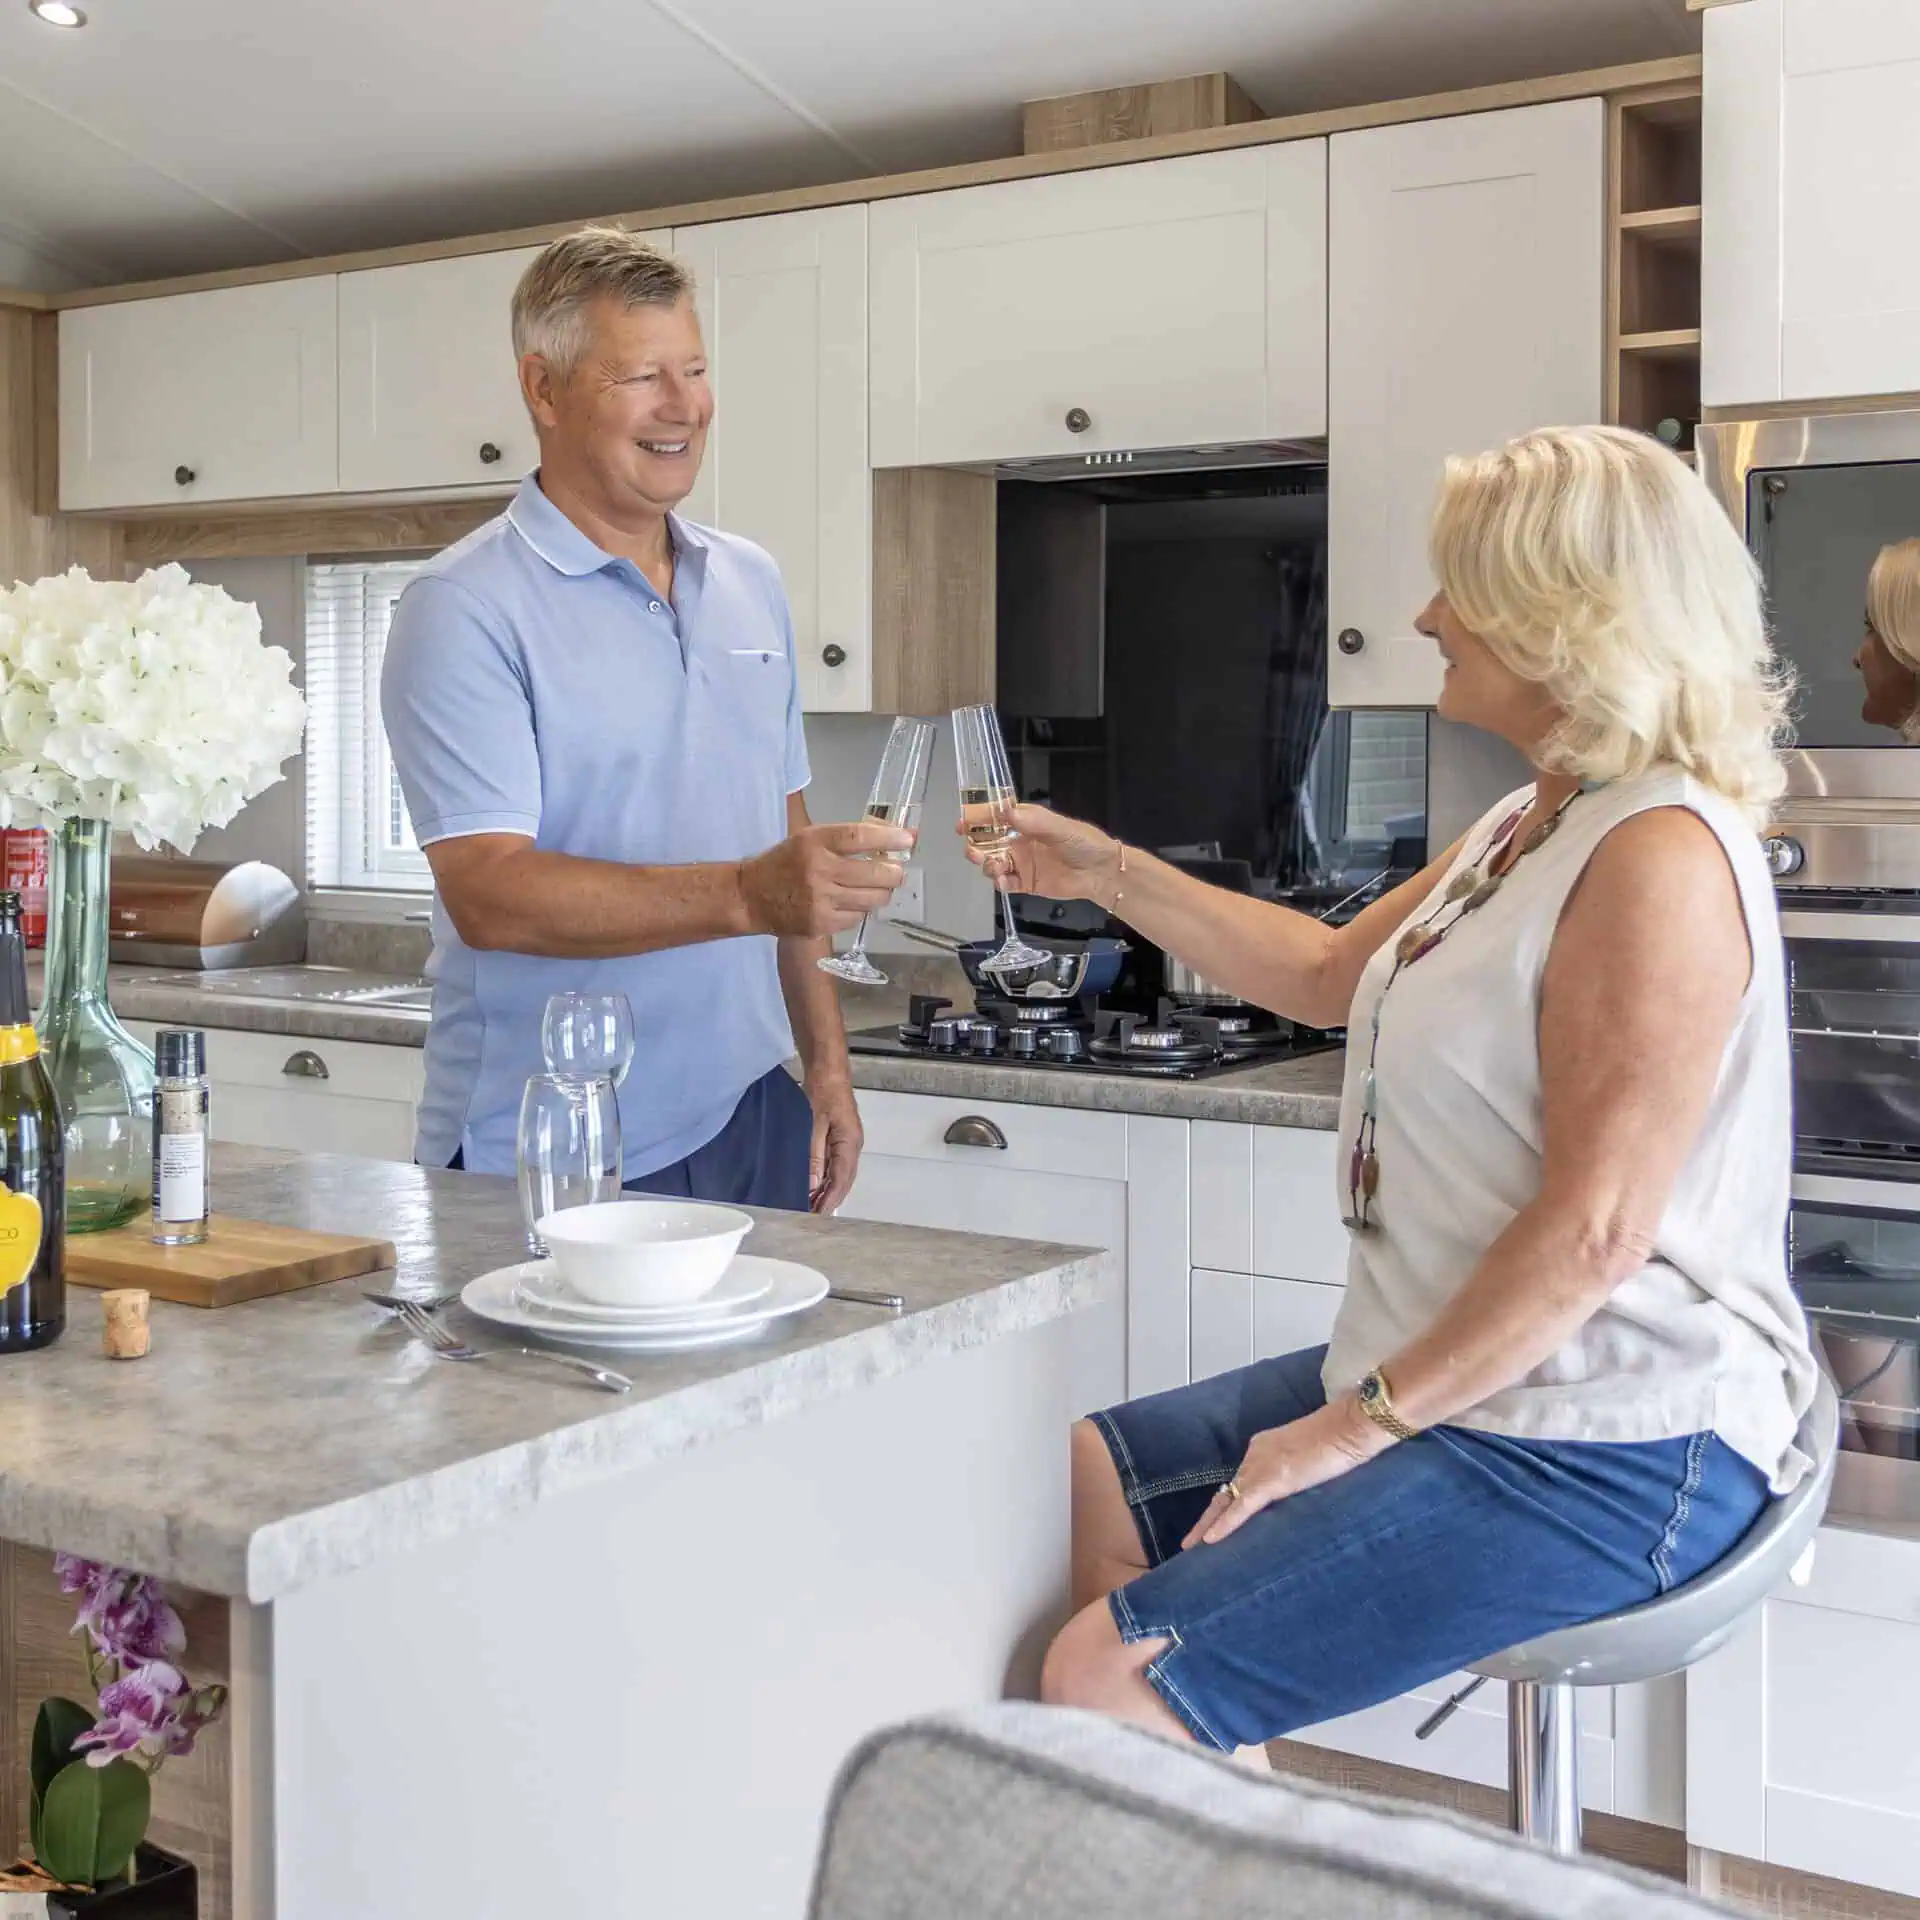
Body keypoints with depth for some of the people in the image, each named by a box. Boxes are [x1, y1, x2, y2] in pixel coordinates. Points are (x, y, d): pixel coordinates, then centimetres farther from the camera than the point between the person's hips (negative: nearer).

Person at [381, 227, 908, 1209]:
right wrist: (747, 895, -30)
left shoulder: (752, 584, 12)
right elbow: (488, 893, -21)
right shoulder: (462, 609, -10)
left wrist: (827, 1065, 12)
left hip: (750, 1128, 6)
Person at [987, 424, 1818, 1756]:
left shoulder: (1660, 854, -20)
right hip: (1452, 1379, 11)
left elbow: (1596, 1231, -24)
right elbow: (1330, 973, 24)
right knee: (1083, 1480, 13)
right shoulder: (1535, 824, 13)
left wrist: (1361, 1423, -18)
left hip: (1601, 1449, -11)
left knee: (1108, 1685, -18)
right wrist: (1109, 875, 19)